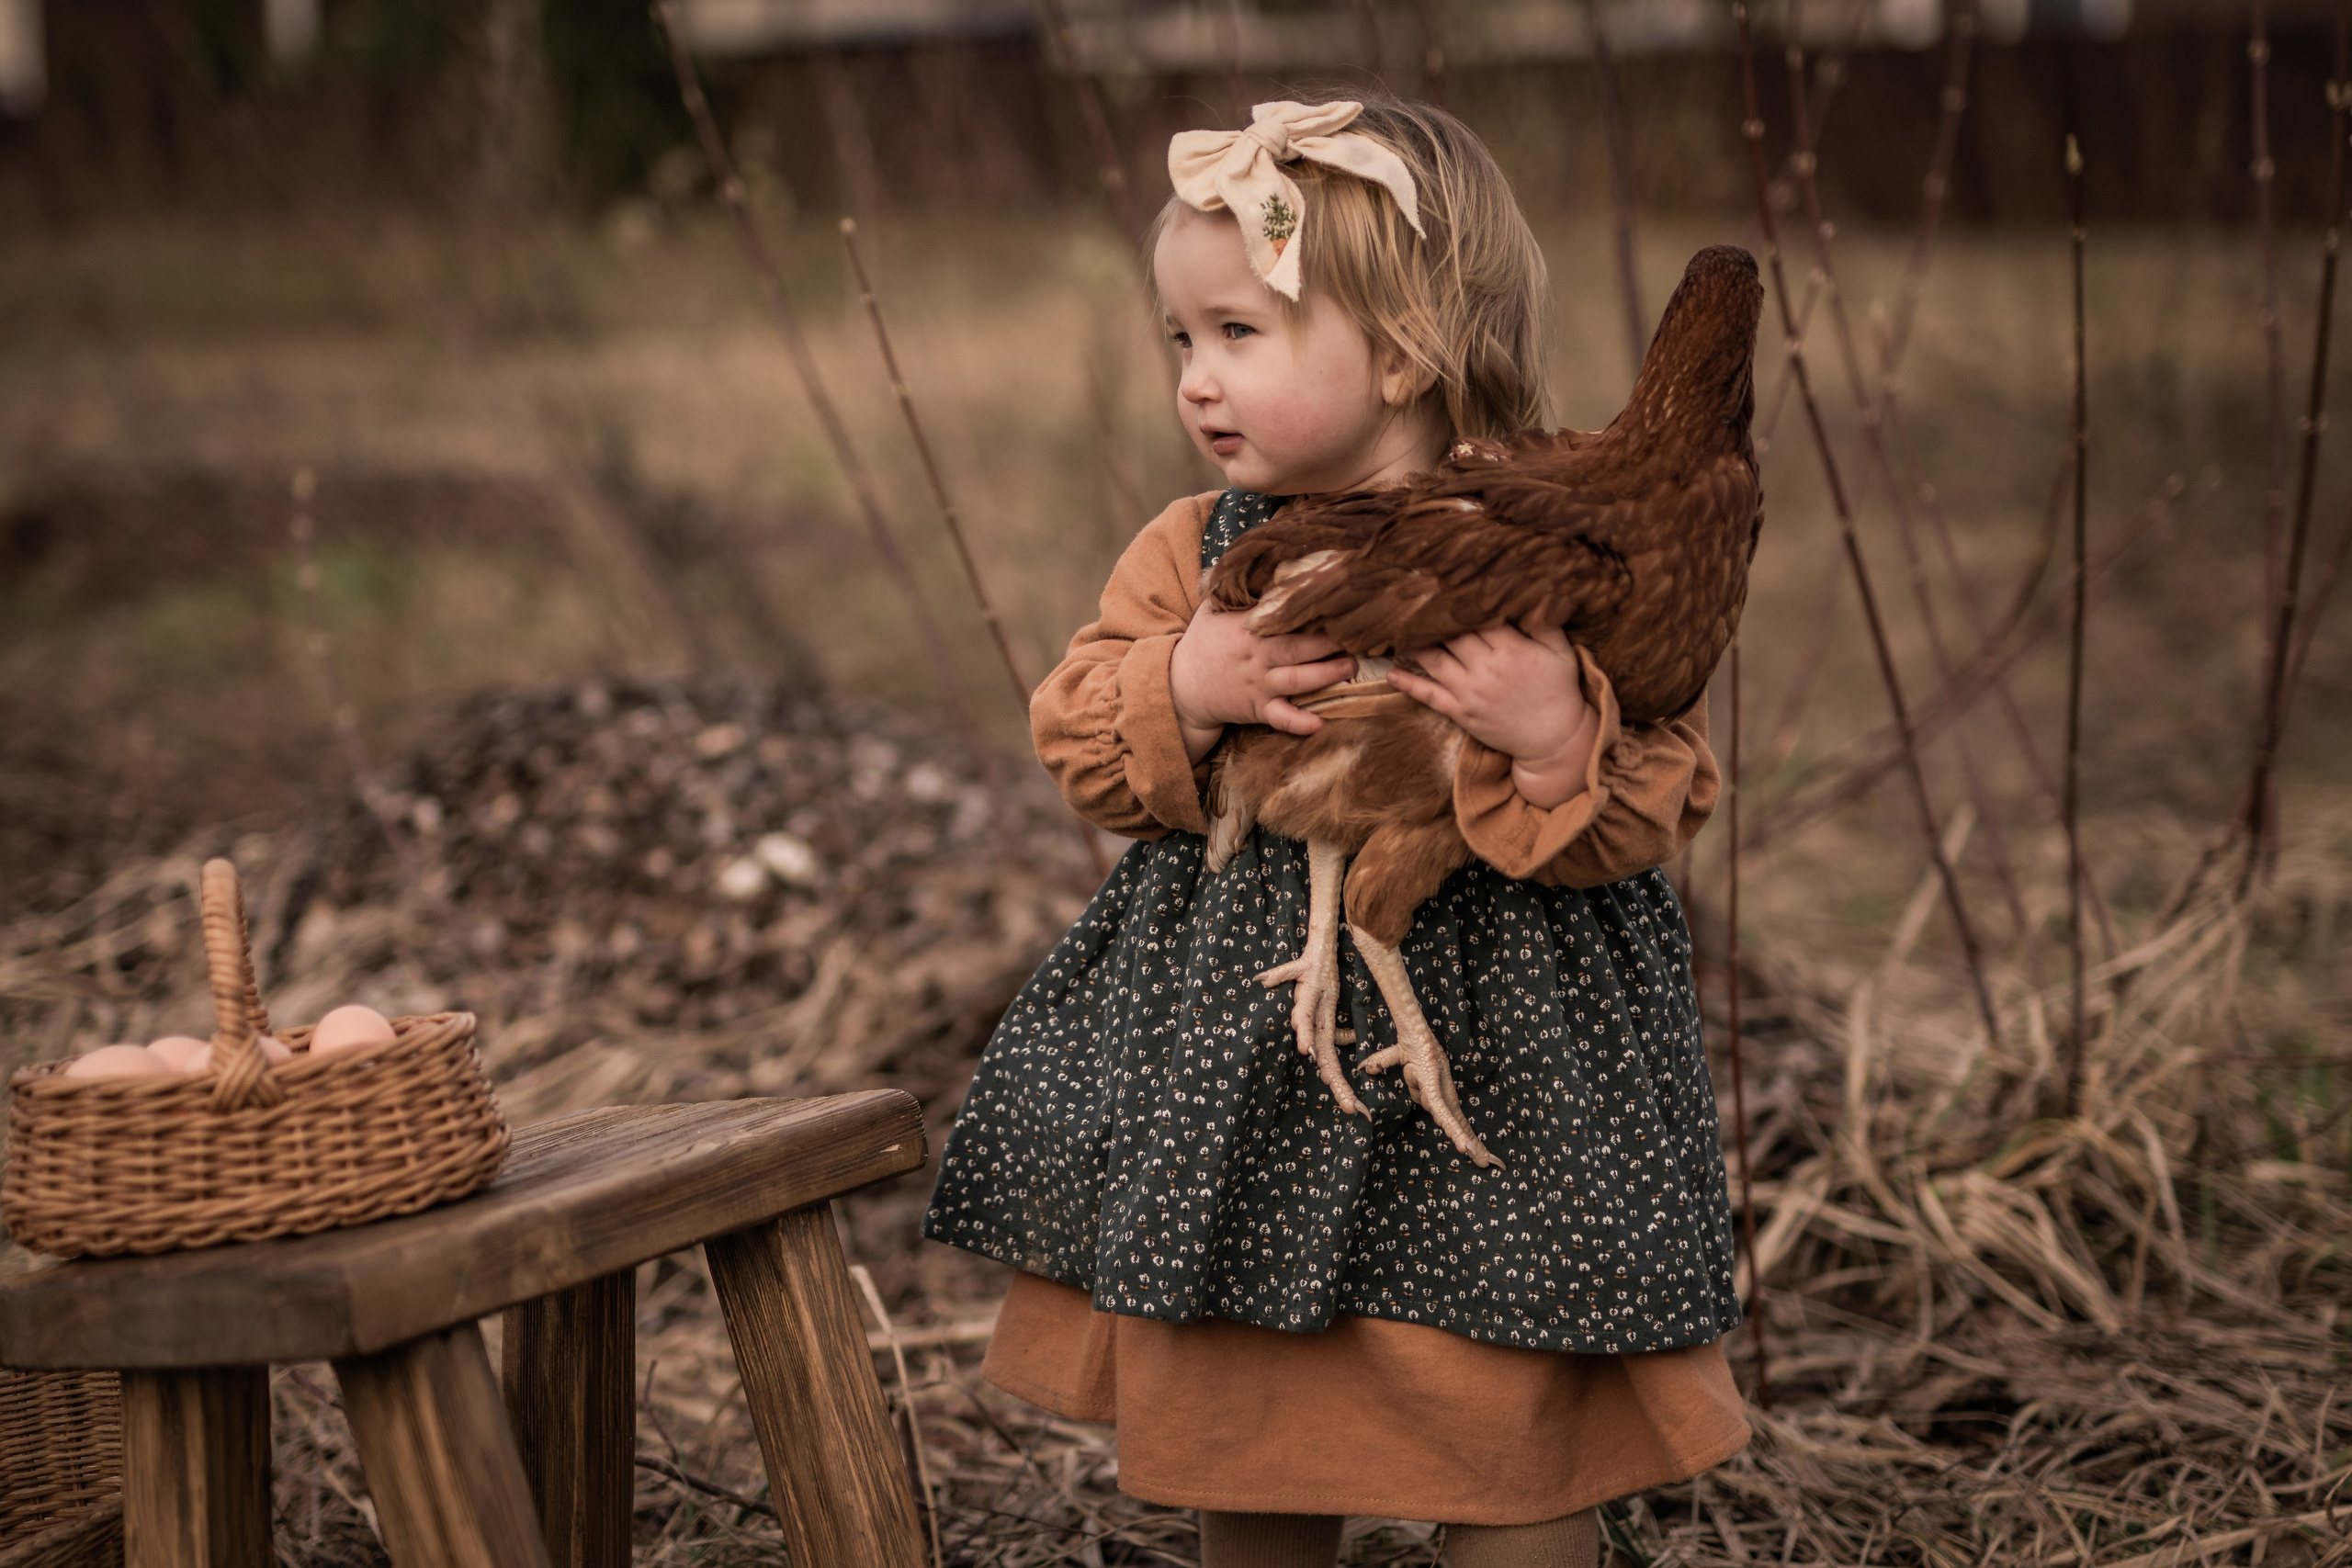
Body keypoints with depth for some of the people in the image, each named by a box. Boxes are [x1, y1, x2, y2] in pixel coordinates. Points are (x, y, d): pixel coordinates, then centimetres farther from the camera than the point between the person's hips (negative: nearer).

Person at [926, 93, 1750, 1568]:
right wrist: (1180, 690, -17)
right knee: (1238, 1448, 18)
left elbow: (1662, 803, -12)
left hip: (1485, 1068, -4)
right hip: (1232, 1049, 5)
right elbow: (1075, 739, 2)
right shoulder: (1194, 552, 3)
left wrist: (1558, 736, -31)